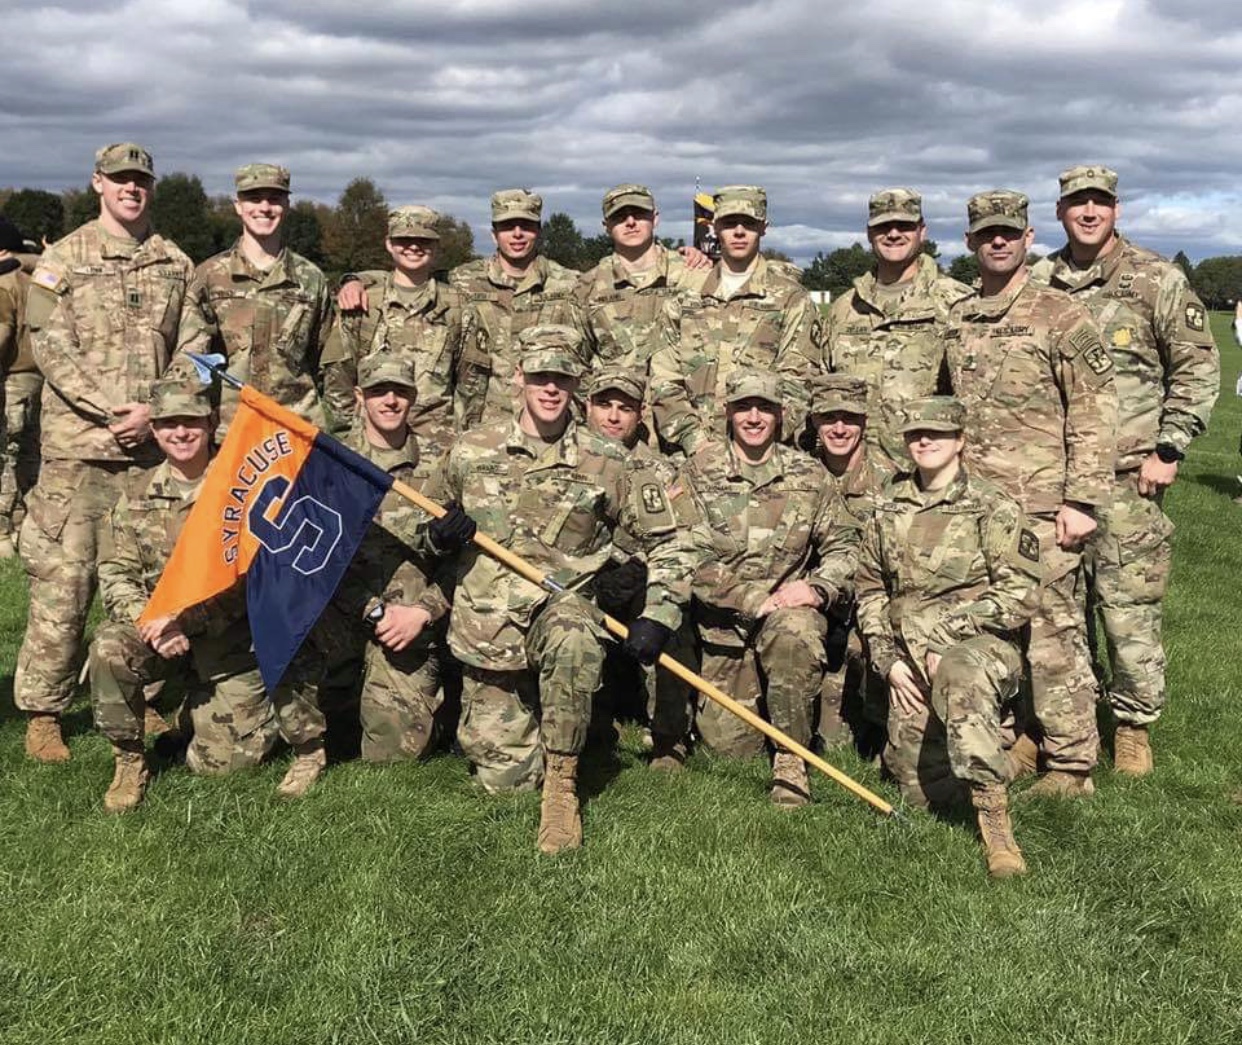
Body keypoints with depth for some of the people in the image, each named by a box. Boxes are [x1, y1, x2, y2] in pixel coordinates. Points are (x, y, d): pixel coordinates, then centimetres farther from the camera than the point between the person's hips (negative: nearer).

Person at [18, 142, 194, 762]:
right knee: (63, 577, -3)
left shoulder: (177, 266, 14)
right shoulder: (62, 259, 6)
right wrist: (113, 408, -14)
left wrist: (153, 413, -6)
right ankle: (43, 712, 6)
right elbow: (50, 347, -3)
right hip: (76, 443, -2)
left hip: (153, 446, 3)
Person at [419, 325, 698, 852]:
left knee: (575, 641, -40)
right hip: (486, 630, 2)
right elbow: (428, 522, 17)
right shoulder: (472, 450, 1)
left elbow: (667, 544, 0)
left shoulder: (607, 464, -5)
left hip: (560, 609, -2)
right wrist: (438, 534, -7)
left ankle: (562, 780, -21)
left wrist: (659, 615, -12)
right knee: (506, 778, 4)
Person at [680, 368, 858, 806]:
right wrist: (755, 599, -17)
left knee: (796, 635, -38)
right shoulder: (698, 473, -2)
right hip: (722, 621, 0)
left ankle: (791, 758, -19)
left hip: (789, 607, 0)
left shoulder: (807, 474, 4)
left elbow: (843, 545, 7)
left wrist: (818, 588, -13)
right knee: (729, 743, -5)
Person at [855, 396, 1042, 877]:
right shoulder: (888, 510, 11)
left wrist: (947, 636, -15)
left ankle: (994, 818, -35)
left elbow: (1020, 594, -9)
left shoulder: (992, 507, -3)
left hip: (979, 644, -5)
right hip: (911, 660, 5)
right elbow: (870, 589, 17)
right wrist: (890, 661, 4)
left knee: (961, 678, -42)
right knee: (916, 789, 2)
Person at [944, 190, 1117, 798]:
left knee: (1051, 632, -3)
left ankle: (1070, 764, 7)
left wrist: (1082, 500, -13)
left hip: (1041, 507, -6)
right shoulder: (955, 321, 13)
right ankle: (1015, 740, 24)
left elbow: (1094, 414, -7)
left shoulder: (1061, 317, -4)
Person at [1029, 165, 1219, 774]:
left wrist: (1168, 450, -6)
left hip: (1127, 478, -3)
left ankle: (1134, 726, 15)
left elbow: (1198, 369, 0)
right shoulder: (1037, 284, 9)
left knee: (1129, 608, -2)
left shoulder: (1158, 281, -1)